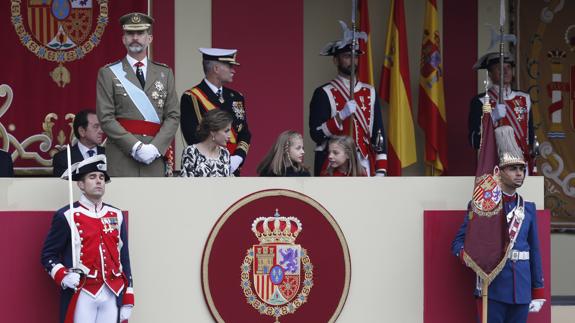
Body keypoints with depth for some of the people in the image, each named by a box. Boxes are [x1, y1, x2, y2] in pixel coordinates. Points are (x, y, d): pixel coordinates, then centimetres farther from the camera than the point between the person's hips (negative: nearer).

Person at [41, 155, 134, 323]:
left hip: (112, 295, 5)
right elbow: (48, 256, 1)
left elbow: (124, 259, 15)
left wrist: (127, 301, 10)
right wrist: (63, 276, -18)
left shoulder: (116, 216, 13)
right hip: (82, 295, -5)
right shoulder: (66, 216, -2)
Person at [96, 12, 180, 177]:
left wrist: (155, 147, -8)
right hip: (121, 156, -3)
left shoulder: (165, 73, 14)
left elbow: (173, 116, 8)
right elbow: (106, 118, -3)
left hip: (155, 159, 3)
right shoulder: (108, 74, 5)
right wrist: (135, 146, -13)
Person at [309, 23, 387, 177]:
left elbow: (378, 132, 11)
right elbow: (316, 134, -8)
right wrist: (341, 116, -20)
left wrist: (380, 170, 3)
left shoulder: (370, 93, 13)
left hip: (364, 167, 5)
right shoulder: (323, 94, -2)